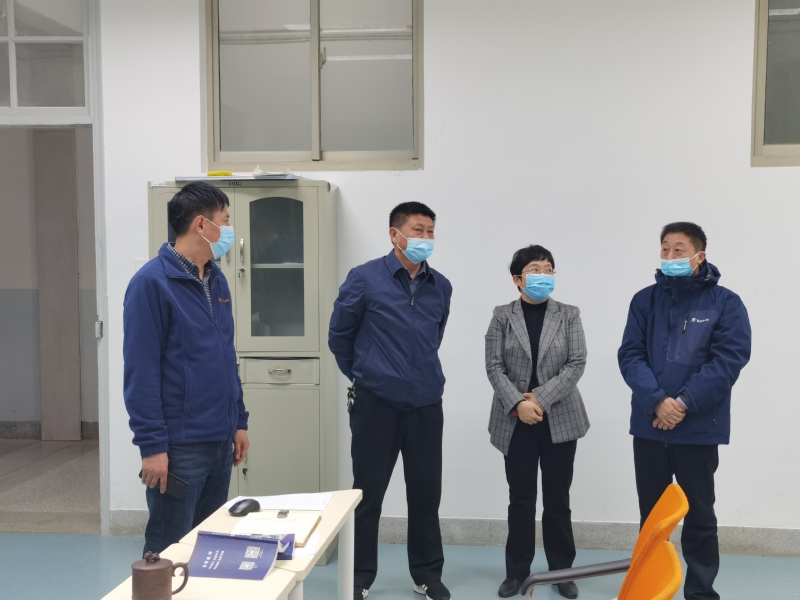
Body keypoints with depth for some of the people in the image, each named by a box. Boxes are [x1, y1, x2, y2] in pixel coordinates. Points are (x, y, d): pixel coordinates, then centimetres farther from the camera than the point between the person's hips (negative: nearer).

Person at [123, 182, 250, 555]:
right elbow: (141, 371, -16)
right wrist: (152, 445, -18)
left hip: (220, 442, 7)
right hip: (179, 446, -7)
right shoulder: (151, 282, -13)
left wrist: (239, 420, 13)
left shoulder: (217, 281, 10)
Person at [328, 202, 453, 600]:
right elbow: (339, 336, 2)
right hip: (376, 403, -3)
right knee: (368, 493, 8)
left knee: (426, 493, 12)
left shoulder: (441, 287, 4)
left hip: (426, 405, 4)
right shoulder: (364, 279, -8)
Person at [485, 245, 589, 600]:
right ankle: (517, 571, 20)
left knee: (558, 499, 8)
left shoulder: (569, 315, 3)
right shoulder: (502, 316, 2)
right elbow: (494, 367, -4)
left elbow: (577, 364, -6)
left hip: (559, 419, 0)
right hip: (516, 421, 0)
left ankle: (562, 570, 23)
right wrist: (518, 403, -17)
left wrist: (540, 399, -14)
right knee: (520, 499, 7)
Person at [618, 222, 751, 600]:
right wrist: (657, 401, -18)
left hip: (699, 429, -2)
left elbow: (729, 359, -11)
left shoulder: (725, 303, -2)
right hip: (648, 426, 3)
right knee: (651, 515, 14)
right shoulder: (645, 300, 4)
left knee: (699, 515, 9)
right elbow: (630, 355, -3)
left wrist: (684, 402, -19)